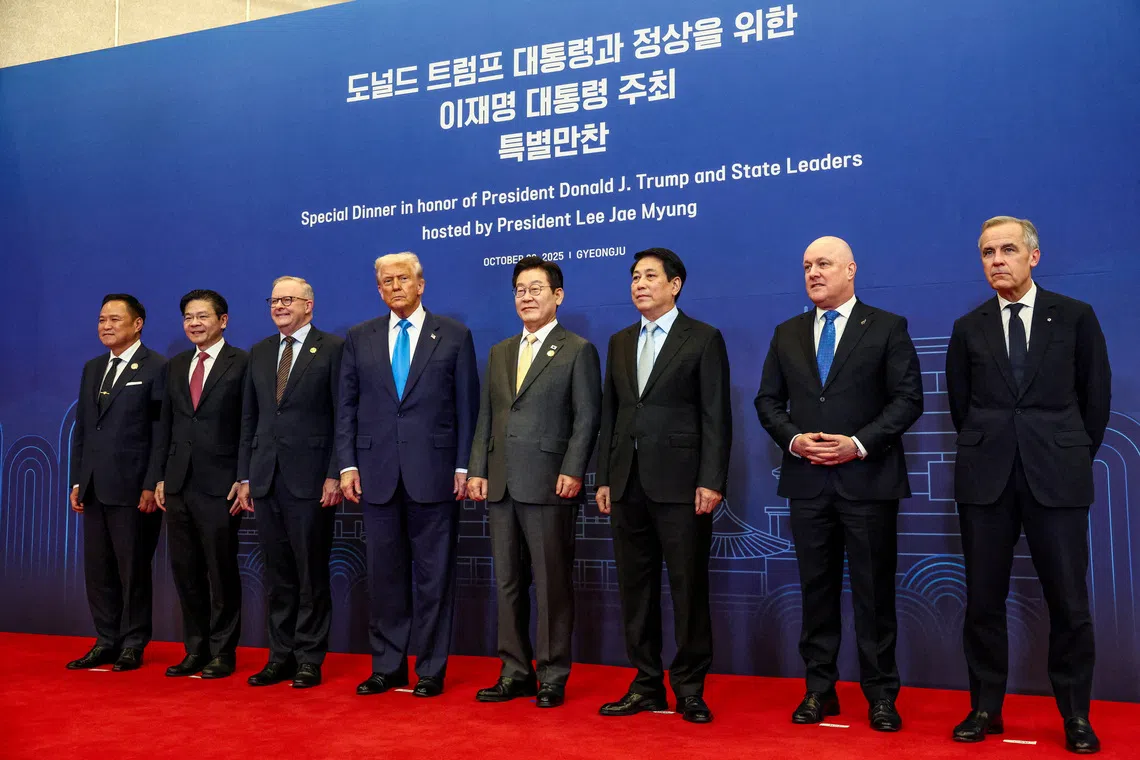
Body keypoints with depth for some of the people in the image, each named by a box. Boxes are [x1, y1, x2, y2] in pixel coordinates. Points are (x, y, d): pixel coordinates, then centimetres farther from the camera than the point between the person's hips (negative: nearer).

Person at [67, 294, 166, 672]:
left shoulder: (157, 368, -7)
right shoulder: (92, 369, 16)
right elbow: (81, 428, 18)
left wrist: (153, 486, -14)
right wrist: (77, 481, 13)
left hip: (134, 489, -7)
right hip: (94, 488, 7)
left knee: (133, 570, 2)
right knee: (97, 569, 11)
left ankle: (133, 645, 13)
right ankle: (106, 642, 21)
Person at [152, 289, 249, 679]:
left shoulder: (242, 364, -4)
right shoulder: (175, 366, 14)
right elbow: (165, 424, 15)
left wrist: (244, 479, -12)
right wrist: (160, 476, 10)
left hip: (220, 485, -6)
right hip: (178, 485, 6)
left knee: (221, 572, 2)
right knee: (185, 571, 10)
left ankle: (223, 652, 12)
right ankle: (195, 650, 21)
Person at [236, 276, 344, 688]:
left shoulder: (332, 349, -2)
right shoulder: (259, 352, 15)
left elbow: (342, 417, -6)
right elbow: (249, 418, 15)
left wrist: (335, 475, -11)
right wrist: (244, 476, 10)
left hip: (311, 479, -5)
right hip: (266, 479, 5)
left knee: (311, 573, 2)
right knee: (277, 573, 10)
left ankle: (310, 659, 11)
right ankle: (281, 656, 19)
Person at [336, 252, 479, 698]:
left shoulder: (453, 336, 4)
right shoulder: (359, 339, 11)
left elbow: (467, 406, 2)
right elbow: (346, 406, 10)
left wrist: (463, 466, -4)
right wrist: (347, 465, 1)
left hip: (434, 472, -2)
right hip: (377, 473, 2)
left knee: (433, 574, 4)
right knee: (384, 573, 8)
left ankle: (431, 670, 14)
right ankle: (387, 666, 20)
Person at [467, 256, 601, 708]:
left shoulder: (578, 351, 2)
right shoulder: (499, 353, 19)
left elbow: (586, 419, -5)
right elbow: (486, 418, 17)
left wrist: (572, 471, -14)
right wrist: (477, 469, 8)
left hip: (549, 485, -6)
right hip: (501, 485, 6)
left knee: (552, 584, 0)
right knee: (508, 583, 10)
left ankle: (553, 677, 10)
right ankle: (515, 672, 20)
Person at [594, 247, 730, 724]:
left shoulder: (704, 339, 0)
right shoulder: (620, 343, 16)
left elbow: (716, 416, -5)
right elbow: (609, 414, 15)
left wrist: (711, 481, -13)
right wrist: (604, 479, 10)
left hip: (680, 483, -5)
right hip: (628, 484, 6)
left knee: (688, 588, 0)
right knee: (636, 589, 9)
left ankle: (690, 689, 11)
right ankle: (647, 685, 19)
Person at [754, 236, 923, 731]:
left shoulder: (887, 328, 1)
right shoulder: (787, 334, 12)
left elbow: (908, 399, -5)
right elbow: (768, 401, 11)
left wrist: (860, 443, -15)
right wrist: (794, 439, -7)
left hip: (869, 478, -3)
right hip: (807, 479, 3)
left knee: (874, 590, 3)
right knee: (816, 587, 9)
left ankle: (881, 694, 14)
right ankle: (819, 688, 18)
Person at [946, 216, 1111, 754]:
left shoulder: (1075, 317, 4)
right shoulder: (968, 328, 8)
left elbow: (1096, 397, 8)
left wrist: (1074, 456, 10)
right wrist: (987, 450, 11)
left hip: (1057, 478, -1)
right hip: (985, 478, 2)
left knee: (1068, 601, 2)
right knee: (983, 599, 5)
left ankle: (1076, 715, 17)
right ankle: (986, 708, 17)